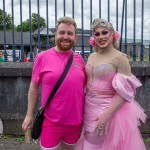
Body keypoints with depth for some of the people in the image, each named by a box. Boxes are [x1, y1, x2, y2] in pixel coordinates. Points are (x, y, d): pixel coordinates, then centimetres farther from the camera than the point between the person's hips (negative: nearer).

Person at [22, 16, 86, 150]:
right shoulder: (43, 57, -8)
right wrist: (29, 114, -1)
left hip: (75, 120, 4)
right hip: (51, 121, -3)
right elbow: (34, 87, -2)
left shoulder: (79, 58, 1)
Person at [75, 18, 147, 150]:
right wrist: (84, 106, 13)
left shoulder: (120, 57, -13)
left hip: (111, 110, -6)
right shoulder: (92, 56, 6)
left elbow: (124, 92, -16)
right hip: (89, 109, 6)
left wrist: (106, 114, -22)